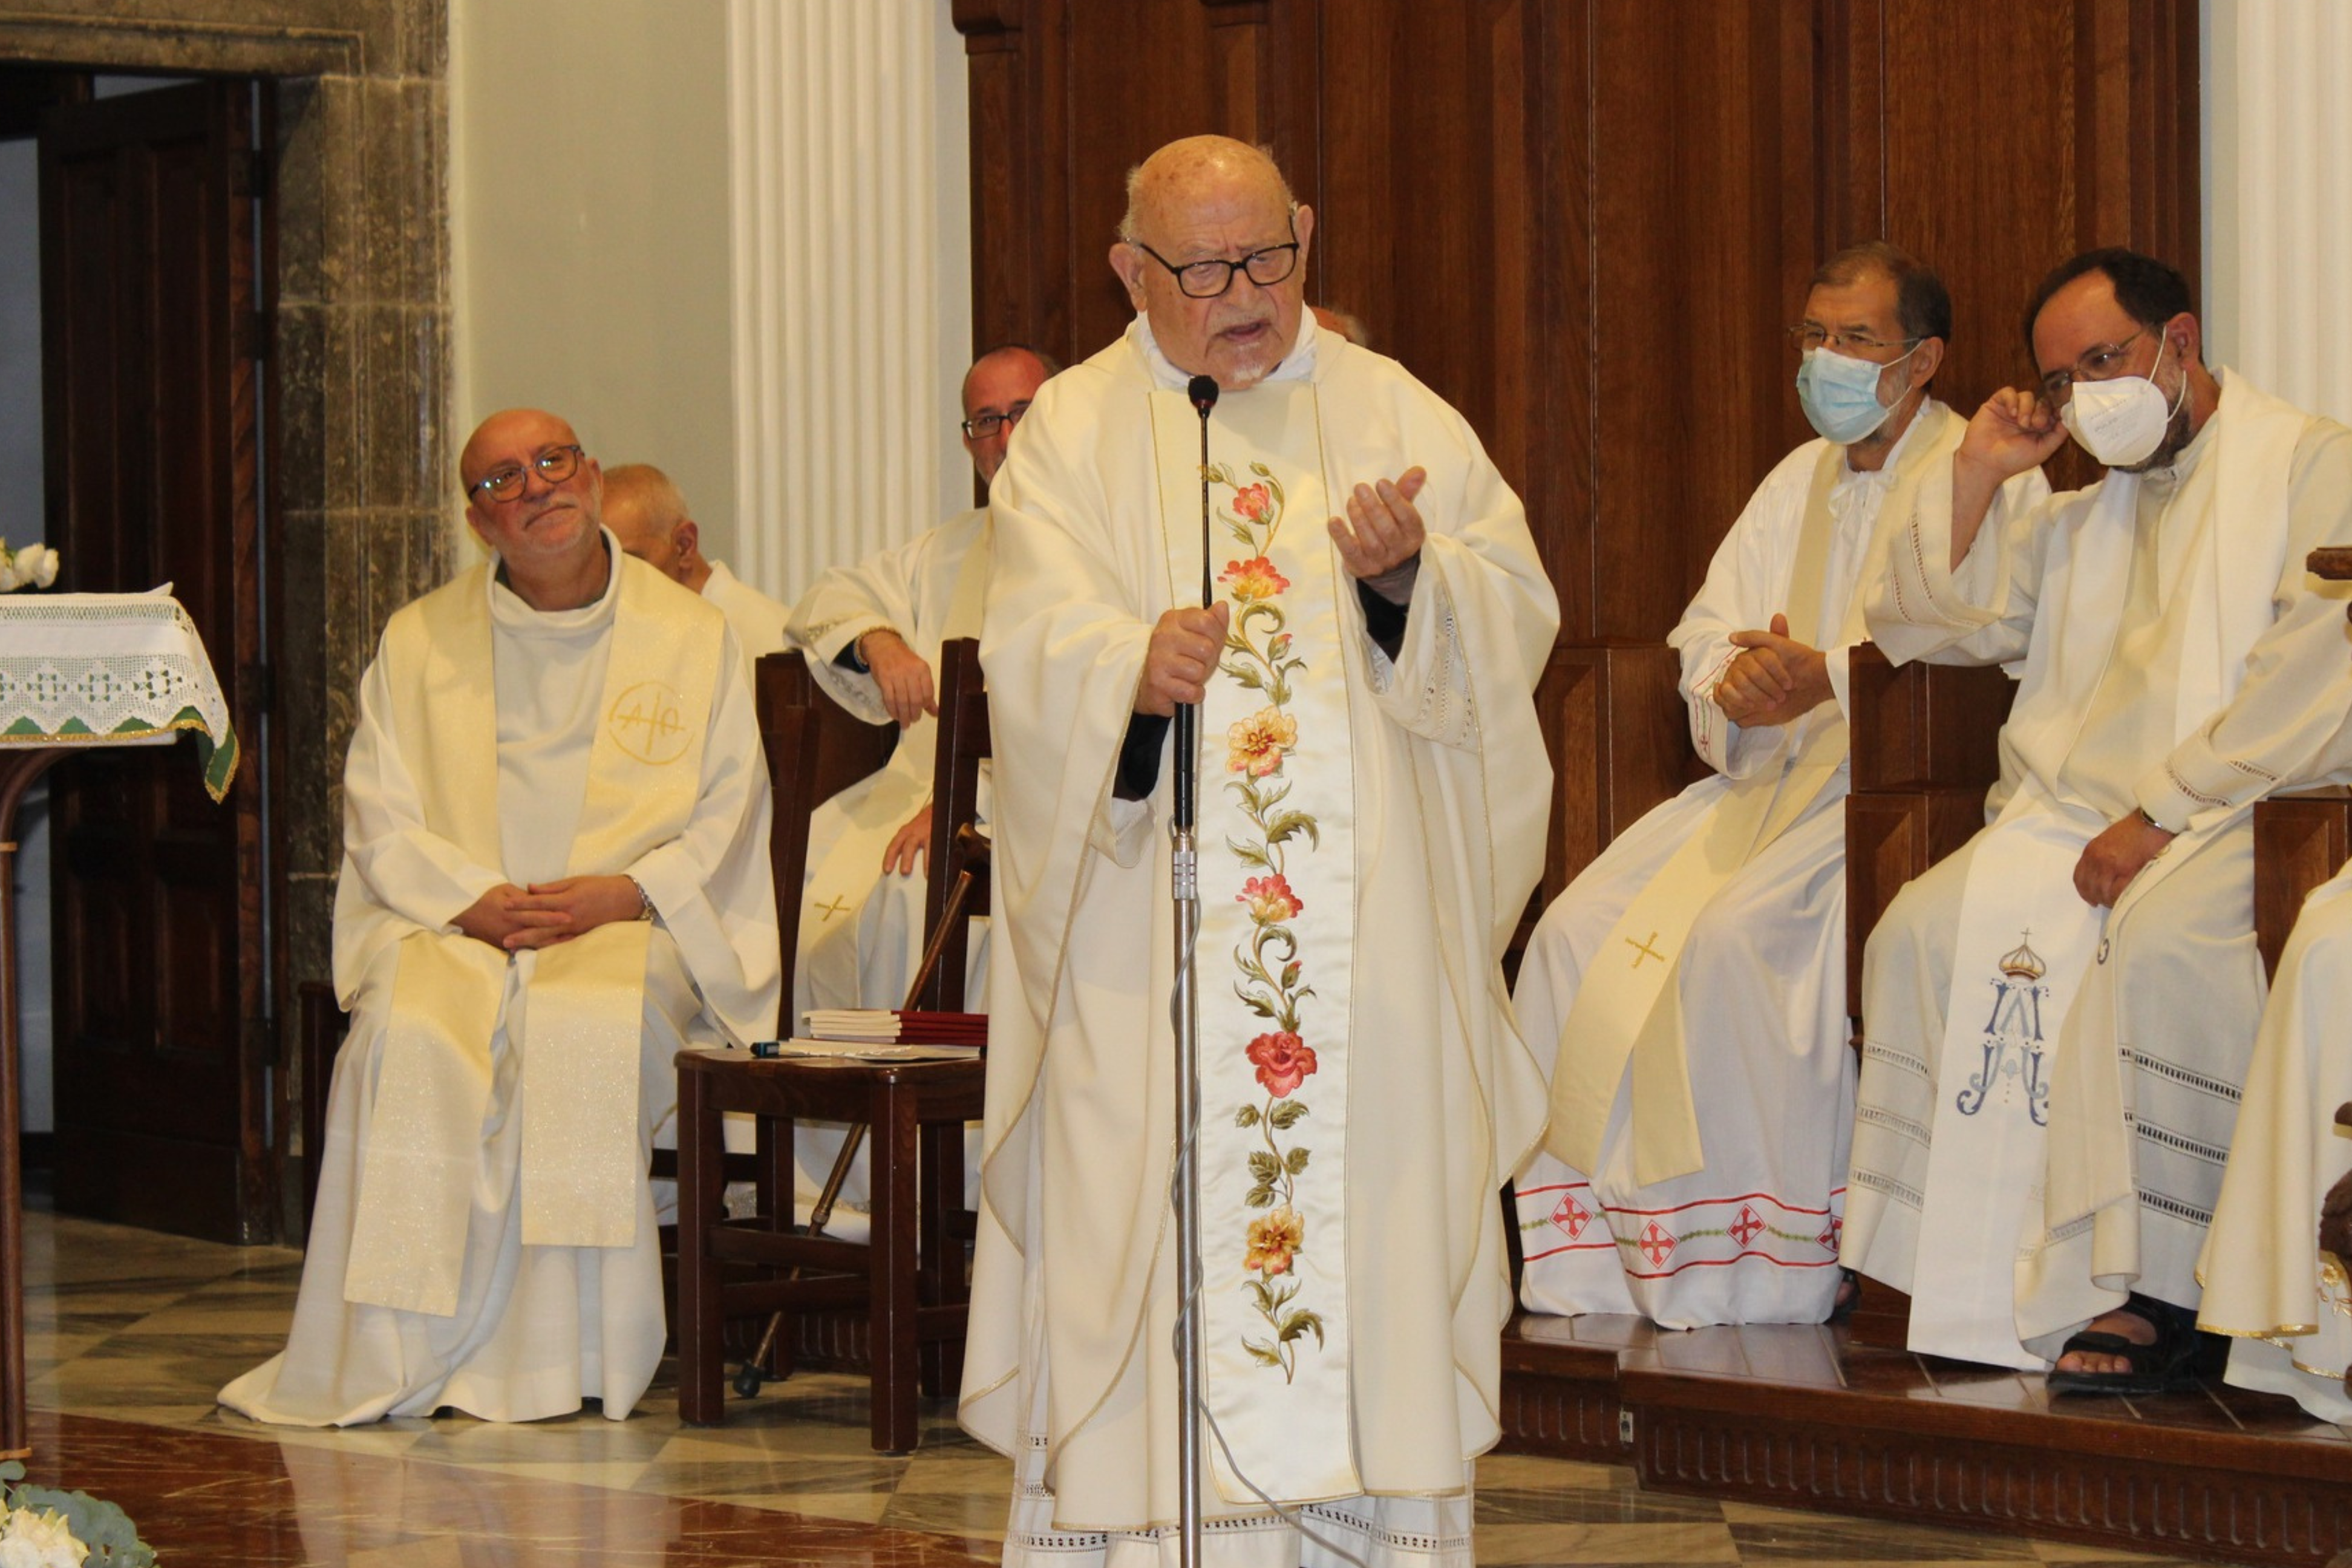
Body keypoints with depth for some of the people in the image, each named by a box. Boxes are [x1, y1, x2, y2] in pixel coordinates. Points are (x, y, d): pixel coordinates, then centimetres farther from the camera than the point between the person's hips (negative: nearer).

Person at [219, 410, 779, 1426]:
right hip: (452, 925, 1)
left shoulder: (693, 635, 10)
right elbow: (380, 819, 7)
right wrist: (475, 898, -12)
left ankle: (560, 1353, -29)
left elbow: (727, 817, 6)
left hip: (631, 930, -1)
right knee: (410, 1041, -32)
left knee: (581, 1033, -35)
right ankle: (395, 1354, -28)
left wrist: (623, 893, -12)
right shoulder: (419, 644, 12)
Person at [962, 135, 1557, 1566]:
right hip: (1154, 945, -2)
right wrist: (1134, 668, -29)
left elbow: (1519, 608, 4)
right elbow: (1032, 645, -7)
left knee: (1372, 1206, 0)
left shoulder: (1400, 416, 12)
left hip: (1372, 921, 2)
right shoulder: (1075, 432, 6)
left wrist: (1407, 577, -16)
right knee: (1152, 1219, -5)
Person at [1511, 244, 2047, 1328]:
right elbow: (1706, 634, 16)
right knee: (1581, 932, -11)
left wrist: (1831, 677, -28)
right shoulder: (1800, 480, 21)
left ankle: (1761, 1273, -22)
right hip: (1767, 774, 8)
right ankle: (1596, 1249, -8)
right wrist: (1734, 686, -8)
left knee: (1736, 934, -31)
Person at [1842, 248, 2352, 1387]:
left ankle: (2148, 1291, -31)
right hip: (2072, 813, 7)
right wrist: (1977, 474, 12)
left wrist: (2162, 816, -18)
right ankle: (1963, 1281, -18)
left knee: (2162, 942, -37)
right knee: (1926, 934, -18)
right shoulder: (2084, 514, 24)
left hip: (2235, 817, -7)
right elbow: (1921, 626, 25)